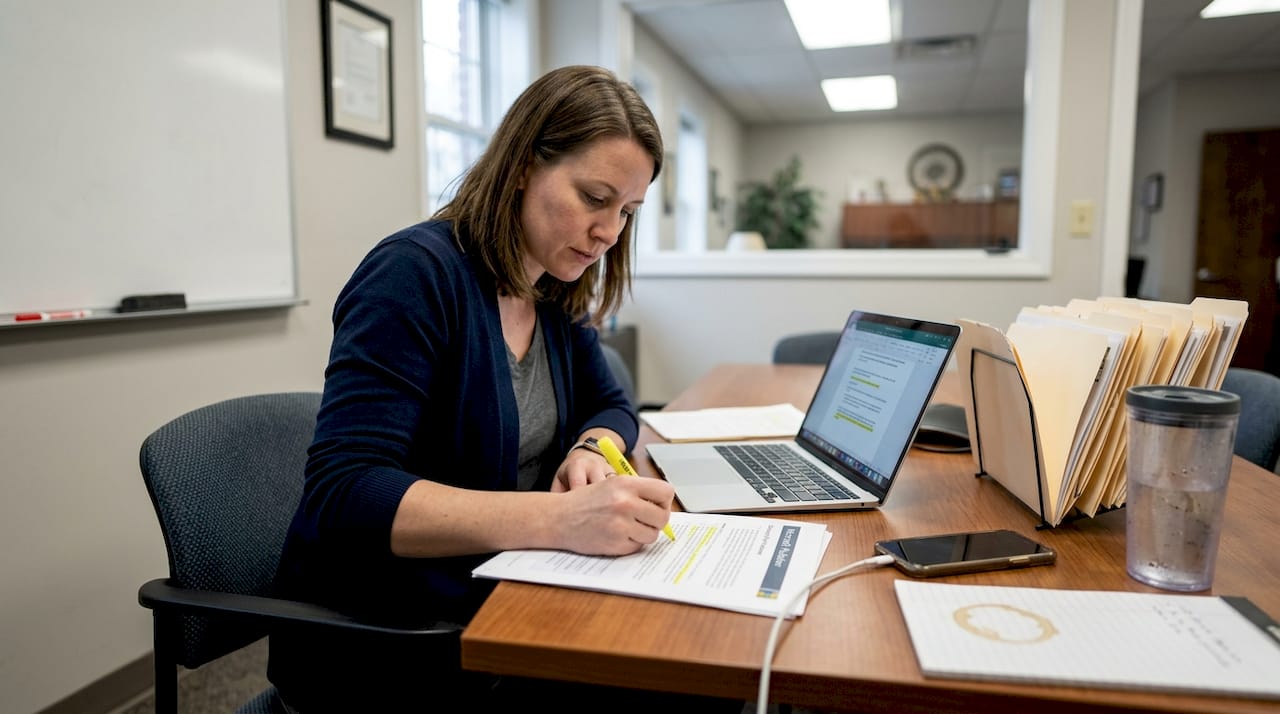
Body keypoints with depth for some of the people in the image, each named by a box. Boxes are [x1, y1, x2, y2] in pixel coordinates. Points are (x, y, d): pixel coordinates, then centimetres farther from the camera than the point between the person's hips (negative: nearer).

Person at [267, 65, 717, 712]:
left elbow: (609, 407, 14)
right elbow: (343, 496, -28)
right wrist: (558, 519, -37)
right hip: (377, 640, -7)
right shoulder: (415, 274, -21)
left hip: (500, 595, 7)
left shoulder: (556, 294, 3)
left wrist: (589, 452, -11)